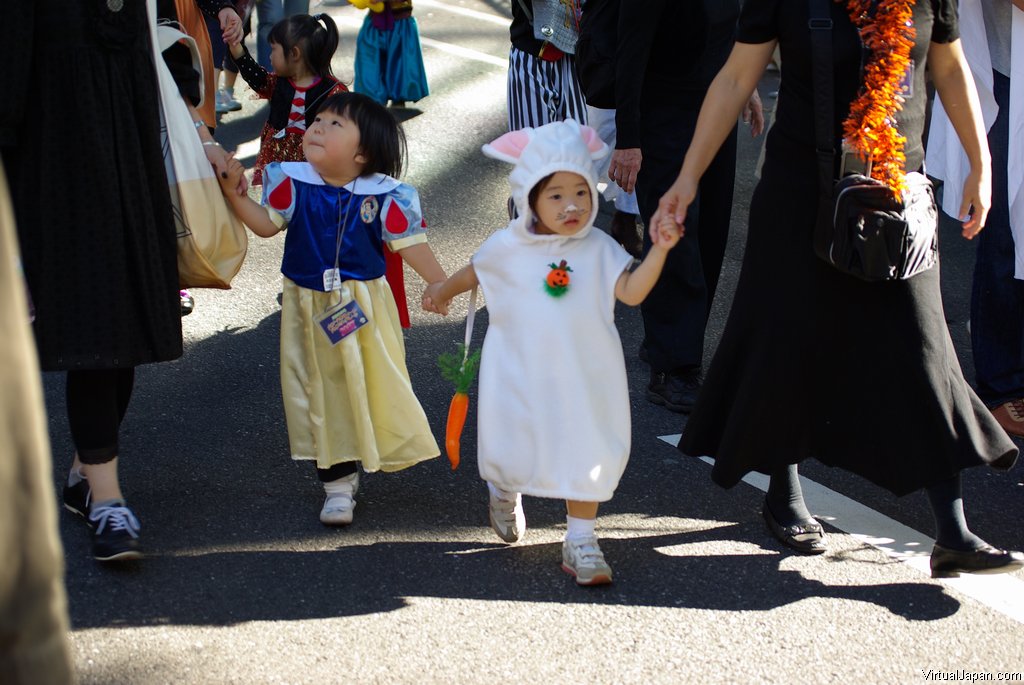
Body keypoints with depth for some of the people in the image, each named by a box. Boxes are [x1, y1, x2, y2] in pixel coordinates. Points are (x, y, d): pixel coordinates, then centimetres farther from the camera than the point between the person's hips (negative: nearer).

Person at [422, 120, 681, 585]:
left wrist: (658, 251, -26)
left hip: (583, 377, 0)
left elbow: (632, 292, -15)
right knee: (512, 454, 10)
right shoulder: (509, 247, -5)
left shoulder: (598, 248, -6)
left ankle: (580, 541, 14)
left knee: (585, 455, 2)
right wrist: (443, 291, 24)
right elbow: (475, 272, 15)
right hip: (521, 375, 0)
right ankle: (505, 492, 47)